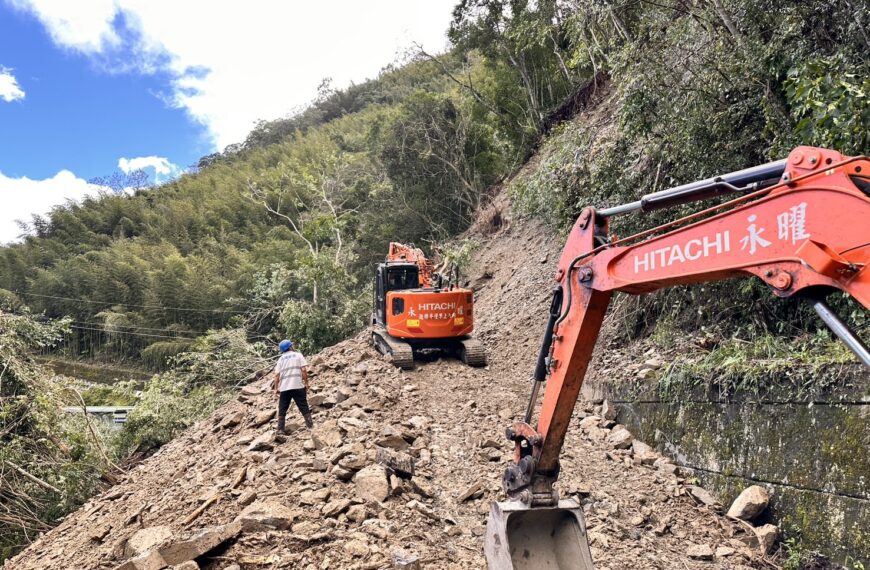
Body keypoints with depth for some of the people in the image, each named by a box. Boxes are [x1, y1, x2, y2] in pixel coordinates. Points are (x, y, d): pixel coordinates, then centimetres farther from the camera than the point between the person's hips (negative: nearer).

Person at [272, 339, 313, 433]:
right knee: (304, 408, 3)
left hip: (284, 388, 2)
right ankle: (311, 426, -1)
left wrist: (276, 388, 12)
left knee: (282, 410, 10)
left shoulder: (280, 359, 13)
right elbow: (304, 370, -5)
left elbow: (277, 375, 7)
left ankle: (280, 430, 7)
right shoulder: (298, 355, 6)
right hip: (298, 386, -2)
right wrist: (306, 383, 1)